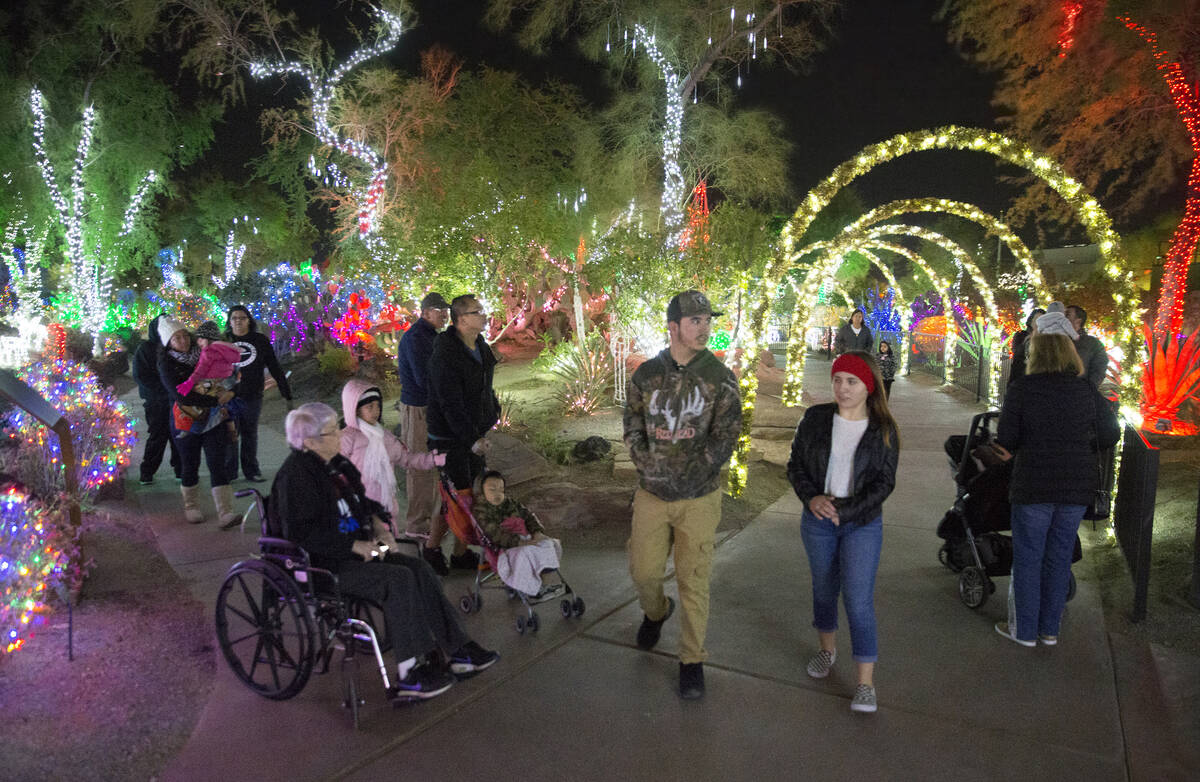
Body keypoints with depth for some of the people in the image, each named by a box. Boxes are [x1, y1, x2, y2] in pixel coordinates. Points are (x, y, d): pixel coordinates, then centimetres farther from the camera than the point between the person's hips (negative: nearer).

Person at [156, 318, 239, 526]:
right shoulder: (166, 363, -7)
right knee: (190, 465, 11)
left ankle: (226, 513, -10)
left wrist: (229, 391, -8)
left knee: (217, 464, -5)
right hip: (185, 421, -2)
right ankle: (191, 507, 31)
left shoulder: (202, 353, 4)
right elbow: (181, 396, -19)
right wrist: (216, 401, -24)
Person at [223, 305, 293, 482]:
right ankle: (229, 472, 14)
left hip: (252, 396, 0)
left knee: (250, 435, 9)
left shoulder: (260, 341, 3)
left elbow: (274, 368, 3)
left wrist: (286, 392, -1)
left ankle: (252, 471, 18)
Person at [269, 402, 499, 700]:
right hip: (322, 564, -8)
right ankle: (410, 675, -22)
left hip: (357, 549, 9)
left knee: (419, 569, -9)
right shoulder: (295, 476, -15)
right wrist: (355, 546, -21)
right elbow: (302, 534, -22)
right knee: (398, 579, -26)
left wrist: (378, 525, 5)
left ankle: (454, 651, -7)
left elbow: (361, 502, 25)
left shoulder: (336, 463, 11)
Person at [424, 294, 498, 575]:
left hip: (475, 433, 8)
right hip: (450, 437, -8)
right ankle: (432, 546, 18)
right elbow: (450, 404, -23)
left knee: (471, 493, 12)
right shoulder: (445, 355, -21)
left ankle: (461, 552, 24)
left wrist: (493, 412, 14)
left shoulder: (481, 347, 7)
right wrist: (471, 439, -24)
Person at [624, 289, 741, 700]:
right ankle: (656, 611, 45)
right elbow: (632, 431, 0)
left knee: (694, 580, 4)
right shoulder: (646, 375, 0)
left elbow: (724, 439, -10)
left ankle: (692, 661, 22)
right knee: (643, 571, 11)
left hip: (699, 497, -2)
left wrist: (686, 473, -17)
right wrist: (650, 466, -15)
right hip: (651, 495, 2)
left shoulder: (720, 378, -6)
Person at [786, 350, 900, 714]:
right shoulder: (815, 418, -3)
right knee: (824, 588, 18)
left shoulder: (883, 430, -7)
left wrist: (845, 510, -19)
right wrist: (812, 498, -16)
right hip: (817, 522, 2)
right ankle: (827, 649, 41)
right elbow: (796, 465, 1)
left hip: (863, 525, -2)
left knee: (858, 599, -6)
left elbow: (884, 483, -8)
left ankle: (866, 682, 4)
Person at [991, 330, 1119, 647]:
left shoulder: (1021, 389, -11)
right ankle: (1049, 629, 25)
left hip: (1033, 487, -3)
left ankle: (1025, 630, 17)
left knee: (1028, 558, 8)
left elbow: (1006, 439, -10)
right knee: (1059, 558, 15)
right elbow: (1109, 437, 4)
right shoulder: (1088, 390, 0)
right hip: (1078, 488, 4)